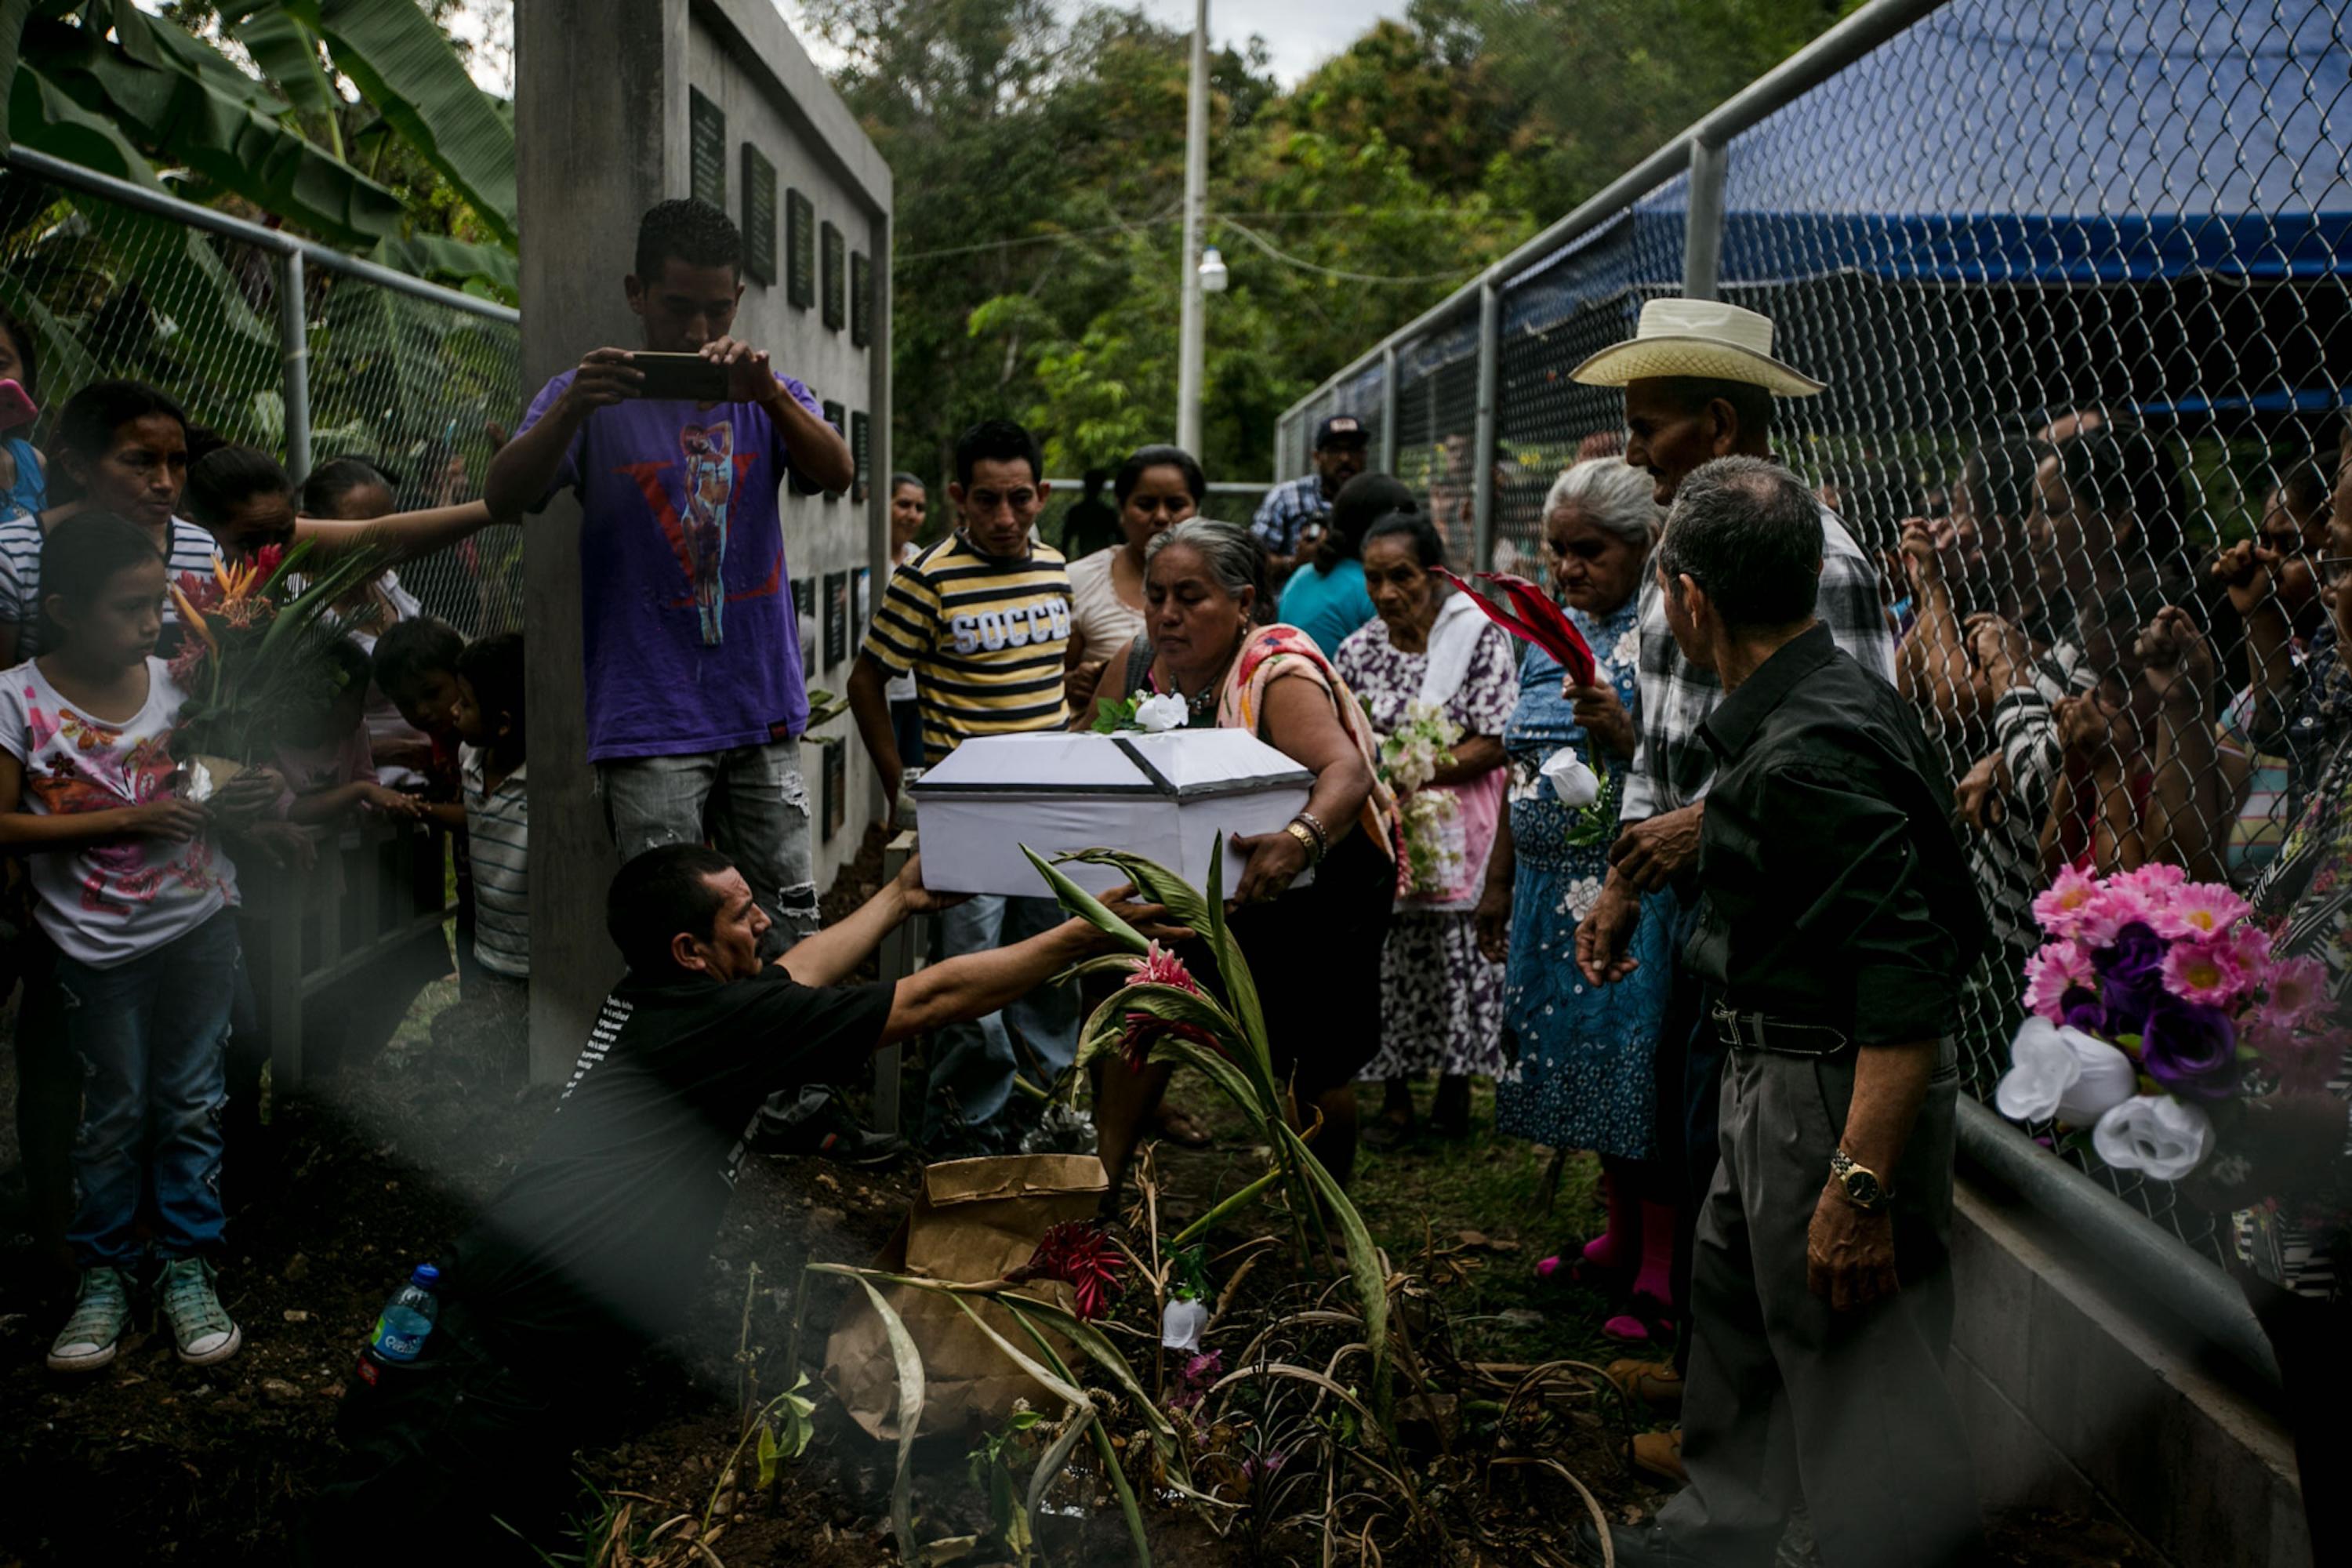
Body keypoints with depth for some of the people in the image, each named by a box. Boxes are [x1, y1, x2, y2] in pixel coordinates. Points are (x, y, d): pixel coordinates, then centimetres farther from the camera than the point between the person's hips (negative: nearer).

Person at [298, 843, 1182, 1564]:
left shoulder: (646, 1001, 12)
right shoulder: (720, 1018, -12)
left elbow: (793, 976, 29)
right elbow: (932, 1002, -10)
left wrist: (896, 899, 39)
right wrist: (1085, 938, -2)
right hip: (522, 1346, -9)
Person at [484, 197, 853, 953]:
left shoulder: (772, 396, 11)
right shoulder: (594, 396, 3)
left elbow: (836, 472, -8)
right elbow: (504, 495, -11)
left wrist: (768, 393, -27)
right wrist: (572, 409, -29)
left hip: (763, 712, 3)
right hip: (650, 721, -3)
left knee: (792, 934, 8)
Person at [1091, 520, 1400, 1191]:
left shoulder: (1279, 671, -27)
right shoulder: (1141, 664, -7)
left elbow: (1347, 771, -42)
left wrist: (1300, 840, -61)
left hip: (1317, 880, -5)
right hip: (1202, 880, 6)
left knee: (1315, 1065, 5)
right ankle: (1098, 1184, 9)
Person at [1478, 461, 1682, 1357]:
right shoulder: (1549, 635, 12)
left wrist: (1624, 732, -27)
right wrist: (1497, 882, 18)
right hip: (1553, 888, 7)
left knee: (1640, 1064, -4)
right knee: (1583, 1056, 14)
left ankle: (1661, 1269, 9)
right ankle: (1622, 1238, 29)